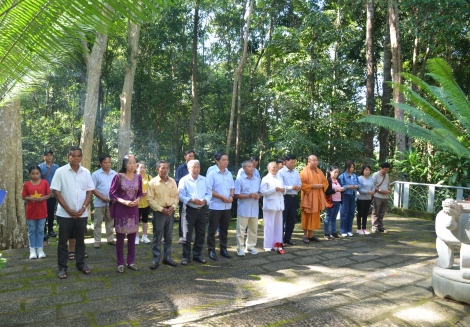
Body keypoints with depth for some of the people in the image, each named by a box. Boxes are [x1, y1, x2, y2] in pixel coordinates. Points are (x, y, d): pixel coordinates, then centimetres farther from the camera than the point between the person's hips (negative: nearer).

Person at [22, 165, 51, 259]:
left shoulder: (44, 183, -2)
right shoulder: (26, 184, -2)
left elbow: (49, 194, 2)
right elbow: (24, 197, 2)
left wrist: (42, 198, -16)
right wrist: (30, 198, -17)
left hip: (42, 211, 0)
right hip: (31, 211, 0)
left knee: (40, 230, 8)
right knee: (31, 230, 9)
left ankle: (40, 248, 16)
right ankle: (32, 249, 18)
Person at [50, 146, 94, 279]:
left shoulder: (86, 172, 2)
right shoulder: (60, 171, -6)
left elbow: (89, 191, 4)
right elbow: (56, 192, -7)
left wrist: (83, 208, -7)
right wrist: (68, 209, -12)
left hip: (82, 213, 2)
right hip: (64, 213, -2)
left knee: (80, 240, 13)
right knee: (63, 241, 7)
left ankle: (80, 263, 27)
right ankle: (62, 267, 19)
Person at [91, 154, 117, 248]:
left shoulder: (115, 174, 4)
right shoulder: (96, 174, -5)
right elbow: (92, 189, -8)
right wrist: (102, 197, -15)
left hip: (111, 203, 3)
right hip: (100, 203, -3)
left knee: (110, 222, 12)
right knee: (98, 222, 5)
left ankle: (110, 239, 22)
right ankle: (97, 241, 13)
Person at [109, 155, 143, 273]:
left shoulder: (138, 177, 2)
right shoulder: (118, 177, -9)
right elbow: (112, 193, -8)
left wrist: (137, 200, -9)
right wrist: (124, 202, -18)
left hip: (134, 210, 4)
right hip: (120, 210, -3)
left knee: (132, 236, 9)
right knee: (120, 237, 5)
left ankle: (131, 262, 23)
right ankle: (120, 263, 17)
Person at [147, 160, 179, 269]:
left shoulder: (172, 181, 4)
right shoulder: (153, 182, -8)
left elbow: (176, 196, 9)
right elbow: (150, 199, -9)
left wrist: (173, 207, -8)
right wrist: (161, 209, -14)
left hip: (170, 211, 4)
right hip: (159, 212, -4)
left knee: (168, 236, 12)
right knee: (157, 237, 2)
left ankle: (167, 257, 23)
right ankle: (156, 259, 13)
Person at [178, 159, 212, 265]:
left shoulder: (204, 180, 8)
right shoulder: (184, 180, -4)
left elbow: (209, 194, 7)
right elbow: (180, 195, -9)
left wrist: (205, 200, -13)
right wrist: (192, 200, -21)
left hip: (202, 210, 4)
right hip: (189, 210, -4)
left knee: (201, 234, 11)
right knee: (187, 234, 0)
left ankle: (197, 254, 25)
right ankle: (186, 256, 13)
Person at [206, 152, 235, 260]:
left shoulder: (229, 174, 8)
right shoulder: (212, 174, -8)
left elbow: (232, 187, 14)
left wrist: (231, 196, -6)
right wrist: (221, 197, -16)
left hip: (227, 206, 5)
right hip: (216, 206, -5)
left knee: (224, 229, 14)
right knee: (212, 229, 3)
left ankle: (223, 249, 25)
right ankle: (211, 250, 14)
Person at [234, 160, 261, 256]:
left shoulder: (257, 179, 8)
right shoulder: (239, 179, -8)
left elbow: (259, 192, 17)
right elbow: (236, 195, -11)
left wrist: (258, 195, -7)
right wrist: (249, 195, -19)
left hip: (254, 209, 5)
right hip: (243, 209, -5)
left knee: (253, 229, 13)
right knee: (241, 229, 2)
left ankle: (250, 246, 26)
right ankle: (240, 248, 13)